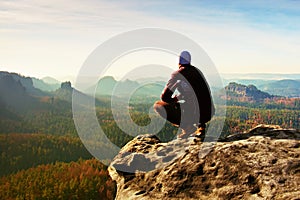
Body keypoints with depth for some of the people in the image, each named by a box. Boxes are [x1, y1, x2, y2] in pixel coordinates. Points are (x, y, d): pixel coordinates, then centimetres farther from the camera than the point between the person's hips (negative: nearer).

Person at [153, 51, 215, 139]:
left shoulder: (177, 74, -1)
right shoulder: (198, 71, 17)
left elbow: (164, 97, -1)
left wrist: (174, 99, 20)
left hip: (193, 114, -7)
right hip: (209, 113, 7)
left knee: (157, 105, 4)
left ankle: (186, 127, -5)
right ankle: (200, 126, 14)